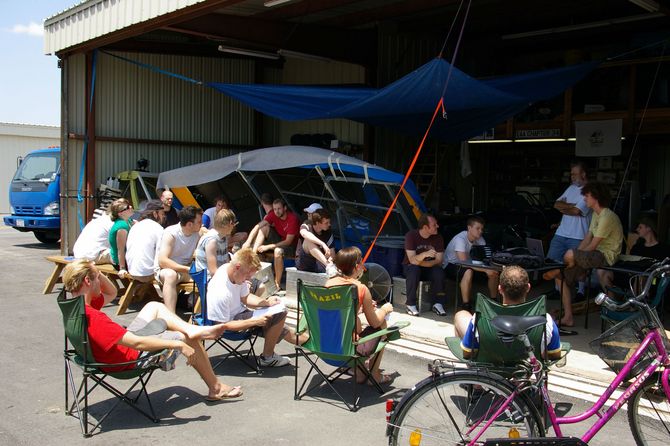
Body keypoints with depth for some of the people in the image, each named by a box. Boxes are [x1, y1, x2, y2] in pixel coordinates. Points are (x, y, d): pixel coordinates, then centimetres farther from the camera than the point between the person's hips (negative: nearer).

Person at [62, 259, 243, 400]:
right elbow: (137, 343, -35)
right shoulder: (91, 317, -35)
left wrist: (96, 272, -6)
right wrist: (178, 345, -31)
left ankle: (193, 329, 3)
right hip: (132, 358, -10)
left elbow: (111, 293, 12)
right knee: (190, 339, 2)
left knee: (154, 307, 19)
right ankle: (216, 388, 17)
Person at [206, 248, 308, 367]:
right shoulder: (220, 293, -35)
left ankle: (304, 339, 45)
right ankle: (267, 358, -1)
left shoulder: (229, 267, -11)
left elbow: (245, 297, 4)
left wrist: (267, 302, -11)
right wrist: (254, 321, -27)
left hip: (239, 311, 9)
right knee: (279, 314, -17)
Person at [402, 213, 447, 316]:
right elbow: (412, 260, -27)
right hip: (411, 266, -2)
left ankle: (438, 303, -16)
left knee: (439, 271, -28)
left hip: (429, 267, 2)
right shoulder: (411, 235, -19)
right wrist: (425, 254, -47)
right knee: (414, 270, -36)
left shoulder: (438, 238, -10)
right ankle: (411, 305, -26)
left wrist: (419, 262, -23)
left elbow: (438, 261, -12)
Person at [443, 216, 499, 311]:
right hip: (451, 266, -7)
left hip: (469, 265, 7)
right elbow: (464, 262, -36)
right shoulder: (460, 239, -28)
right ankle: (466, 306, -31)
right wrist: (485, 270, -39)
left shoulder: (480, 239, -5)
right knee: (468, 272, -39)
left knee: (494, 272, -7)